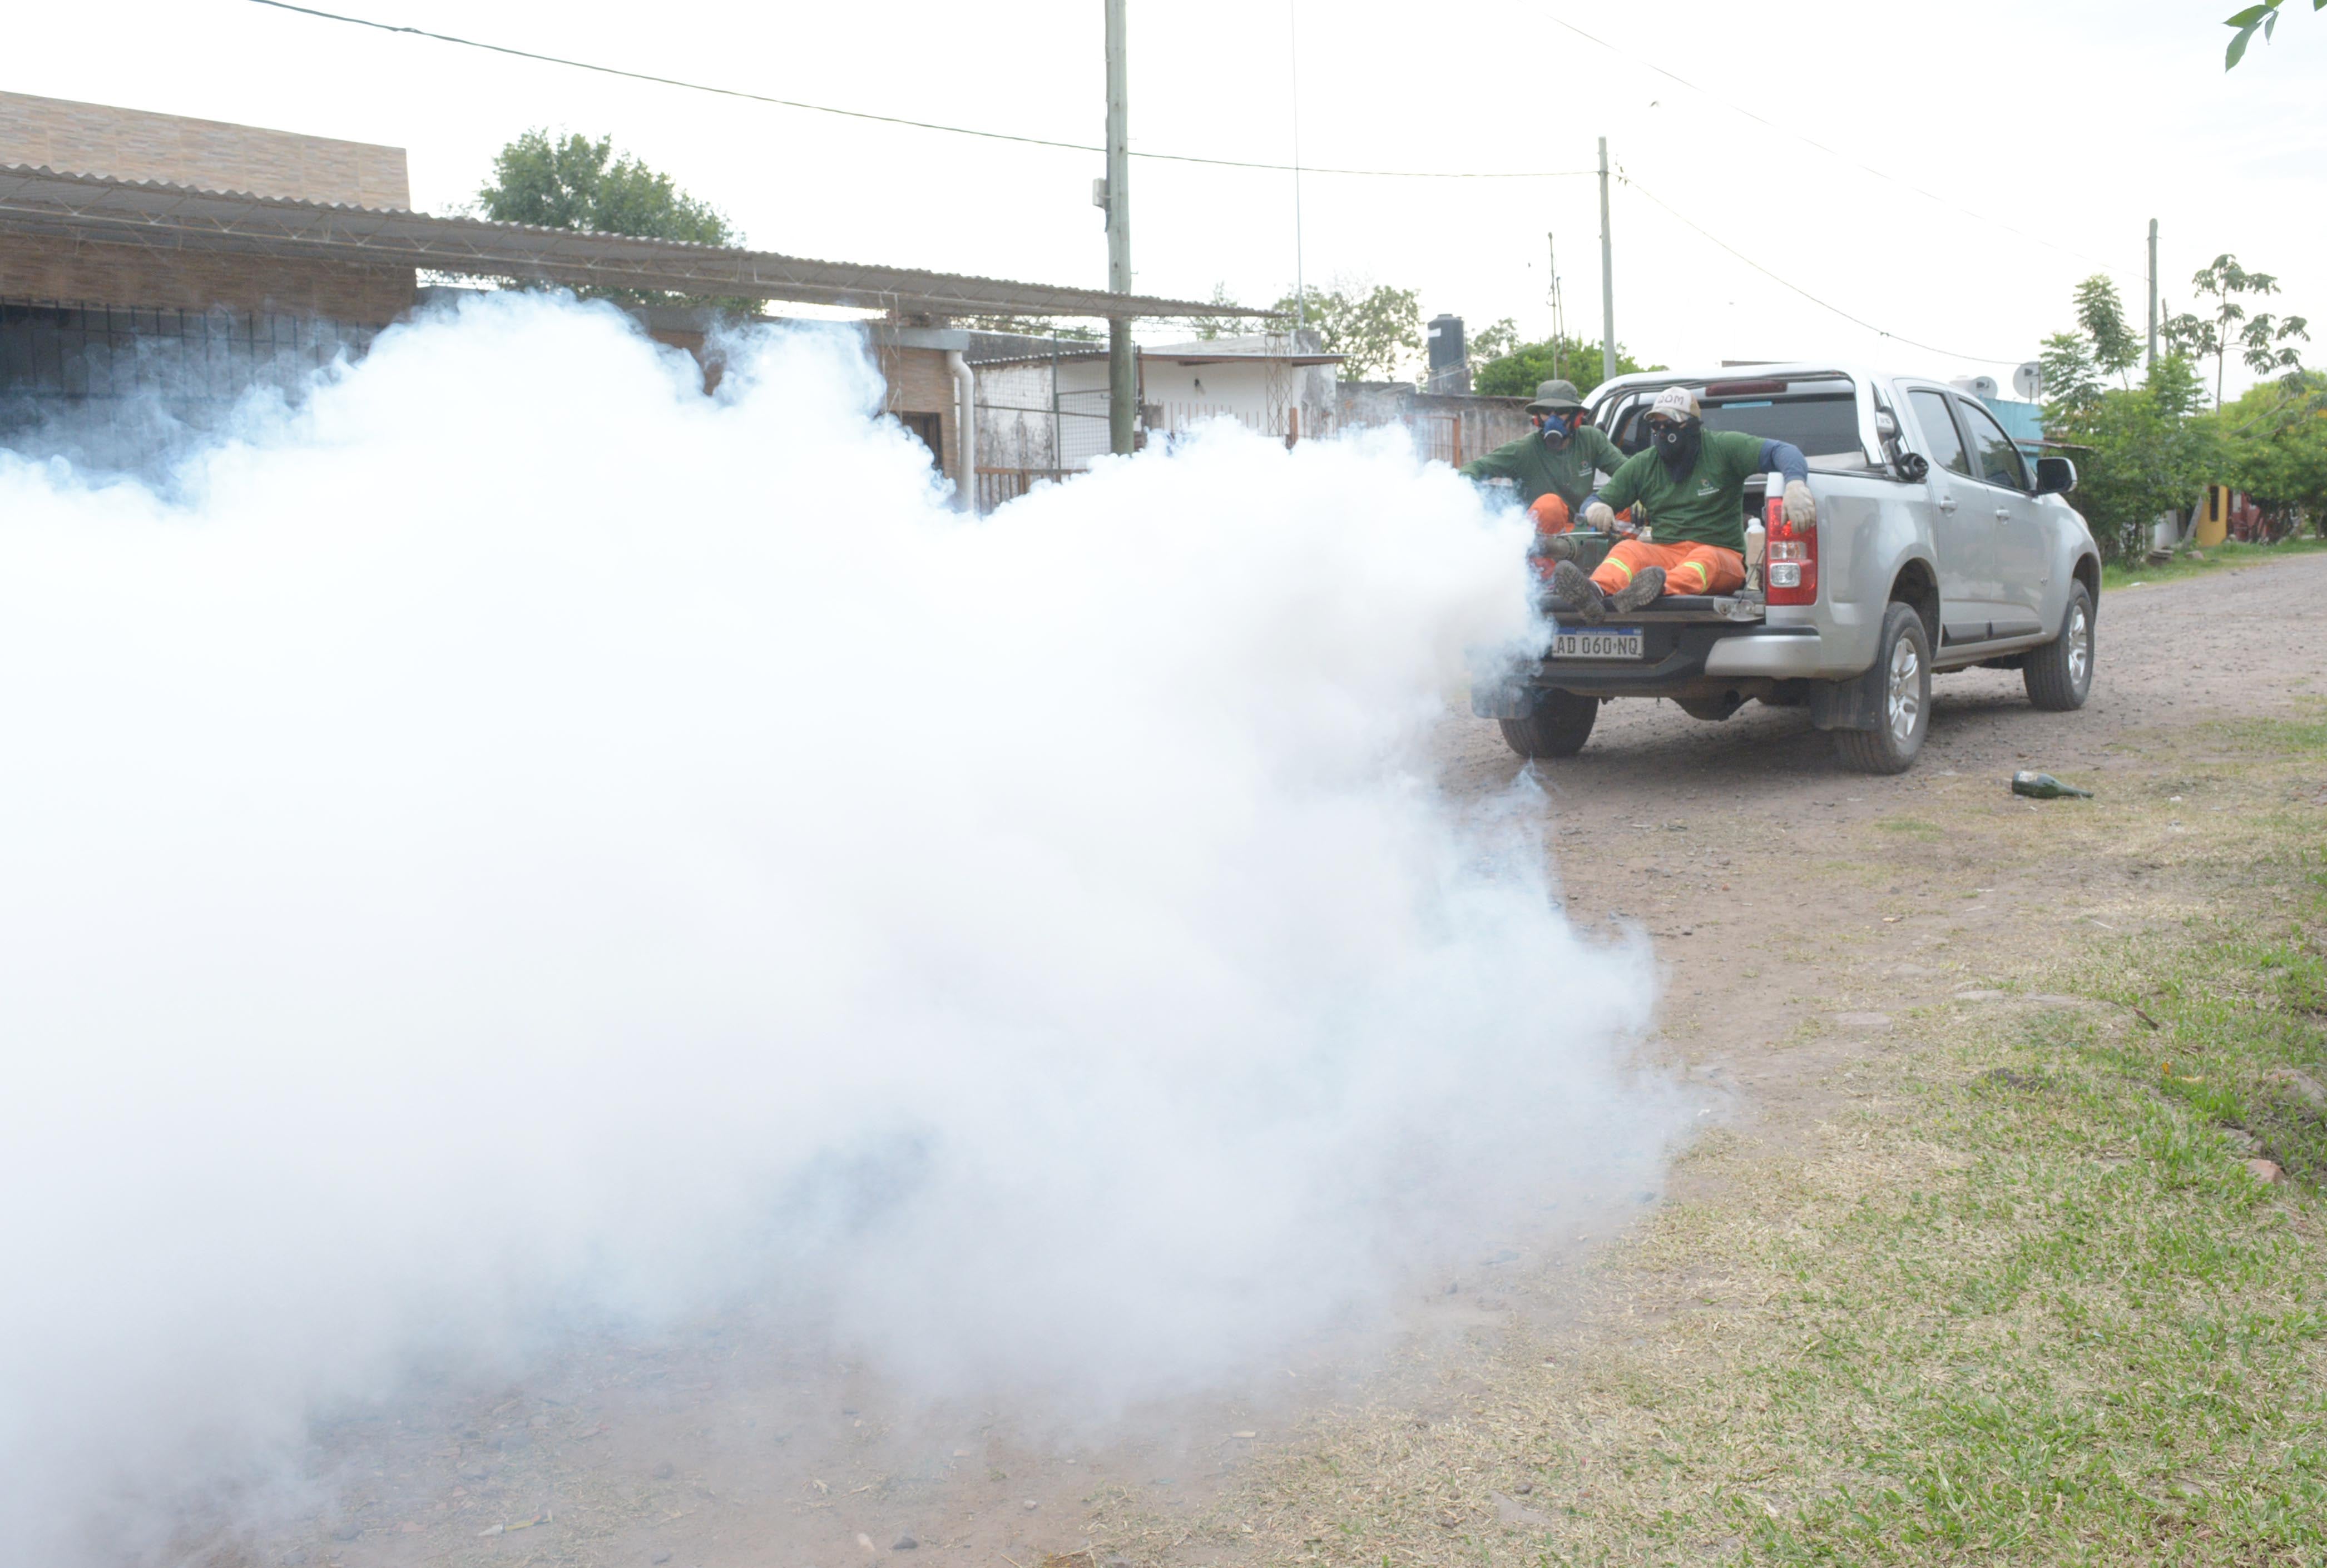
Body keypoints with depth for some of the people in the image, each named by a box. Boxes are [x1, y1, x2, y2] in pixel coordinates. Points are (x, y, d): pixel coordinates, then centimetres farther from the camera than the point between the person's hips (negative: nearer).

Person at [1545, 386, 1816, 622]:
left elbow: (1783, 452, -7)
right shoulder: (1642, 465, 14)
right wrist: (1594, 508, -13)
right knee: (1627, 549, -29)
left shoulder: (1724, 448, 3)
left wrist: (1796, 484, -31)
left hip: (1721, 555, -2)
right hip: (1664, 553, 2)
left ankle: (1660, 589, -72)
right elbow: (1596, 502, 15)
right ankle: (1596, 591, -65)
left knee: (1705, 558, -37)